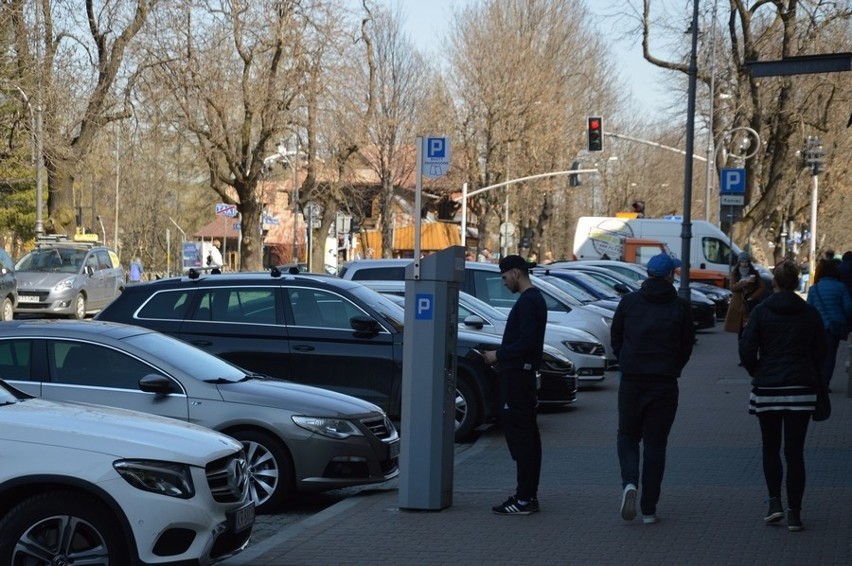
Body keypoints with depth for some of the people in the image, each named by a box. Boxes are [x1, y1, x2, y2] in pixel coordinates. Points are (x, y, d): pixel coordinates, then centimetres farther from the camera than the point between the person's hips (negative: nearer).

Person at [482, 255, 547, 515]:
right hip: (525, 372, 11)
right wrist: (502, 355, 14)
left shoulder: (527, 302, -16)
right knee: (528, 434, 12)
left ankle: (523, 499, -9)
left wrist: (499, 354, -14)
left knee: (519, 435, -9)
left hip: (516, 376, -11)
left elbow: (526, 342, -23)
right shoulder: (535, 299, 17)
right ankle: (530, 495, 16)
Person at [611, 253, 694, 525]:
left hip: (632, 380, 0)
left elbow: (615, 337, 7)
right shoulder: (680, 306, -3)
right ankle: (649, 509, 6)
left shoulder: (629, 301, 0)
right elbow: (687, 345, 4)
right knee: (655, 443, 6)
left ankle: (629, 482, -13)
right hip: (665, 384, 0)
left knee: (627, 436, 15)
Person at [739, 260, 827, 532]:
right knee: (795, 451, 4)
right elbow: (819, 353, 4)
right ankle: (794, 512, 2)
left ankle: (774, 502, 2)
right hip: (801, 390, 1)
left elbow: (746, 349, -9)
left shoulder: (761, 311, -6)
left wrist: (756, 373, 9)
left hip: (767, 387, -1)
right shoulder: (810, 314, 0)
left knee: (770, 448, 15)